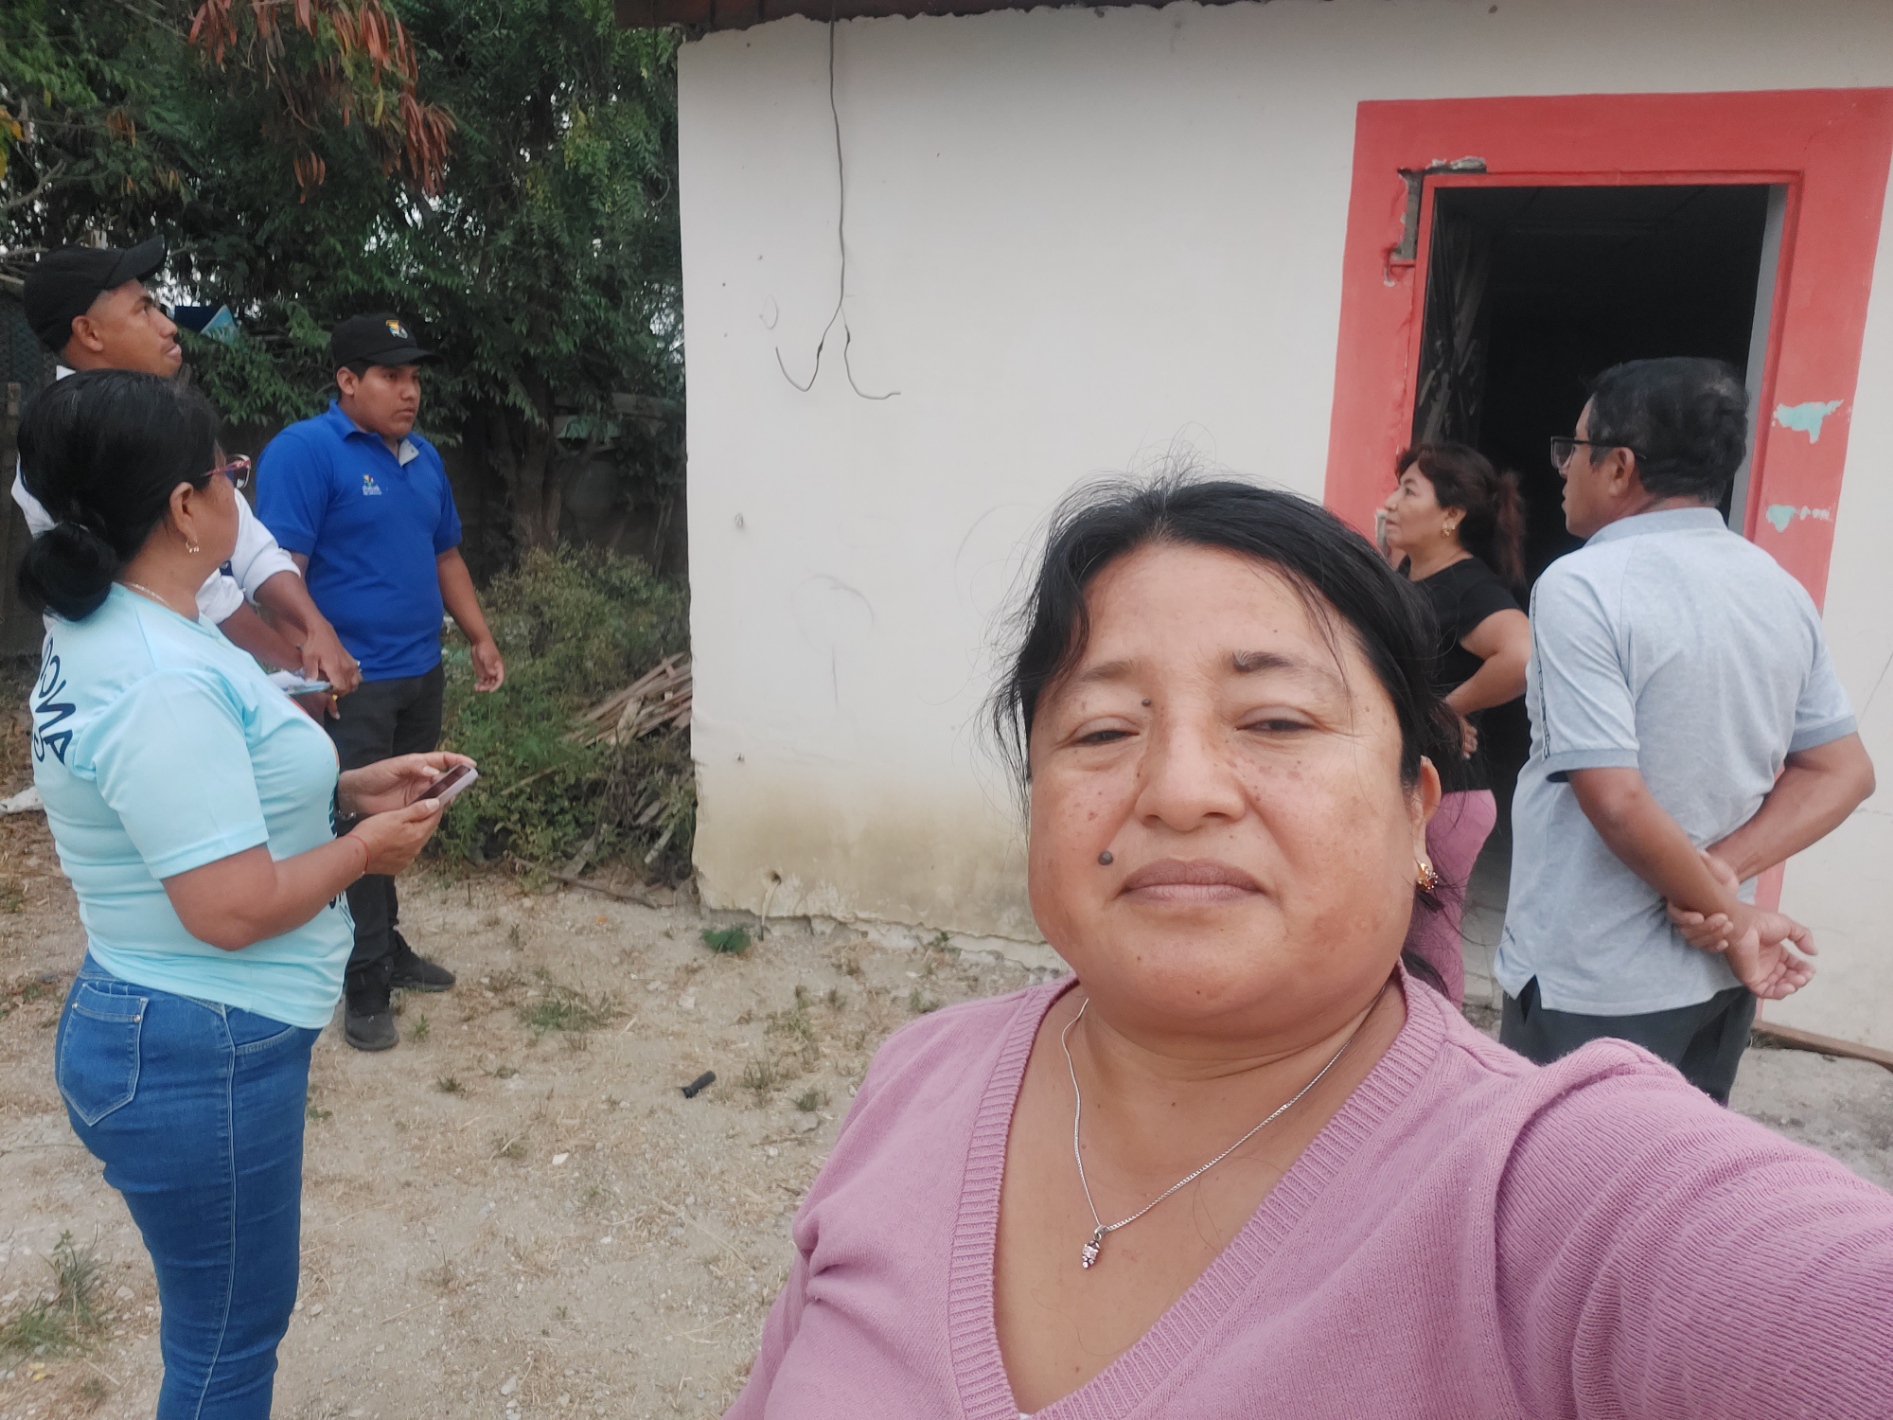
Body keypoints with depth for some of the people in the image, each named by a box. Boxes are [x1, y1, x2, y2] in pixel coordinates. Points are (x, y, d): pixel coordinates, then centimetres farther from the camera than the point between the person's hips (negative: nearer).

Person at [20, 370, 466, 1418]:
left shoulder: (111, 630, 5)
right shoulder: (159, 683, -28)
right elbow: (235, 908, -28)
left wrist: (347, 788, 7)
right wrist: (366, 848, -12)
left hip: (166, 1029, 10)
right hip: (199, 1059, -10)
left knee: (225, 1319, 27)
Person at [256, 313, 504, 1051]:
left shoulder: (423, 457, 11)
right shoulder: (303, 451, -14)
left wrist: (481, 638, 15)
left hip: (421, 673, 7)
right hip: (350, 682, -7)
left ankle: (388, 947, 33)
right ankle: (366, 981, 14)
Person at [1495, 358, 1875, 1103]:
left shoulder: (1582, 587, -18)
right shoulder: (1780, 588, 5)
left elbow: (1616, 802, -23)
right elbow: (1842, 772, 7)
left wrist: (1728, 916, -10)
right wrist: (1722, 876, -5)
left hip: (1592, 988, -7)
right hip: (1718, 979, 7)